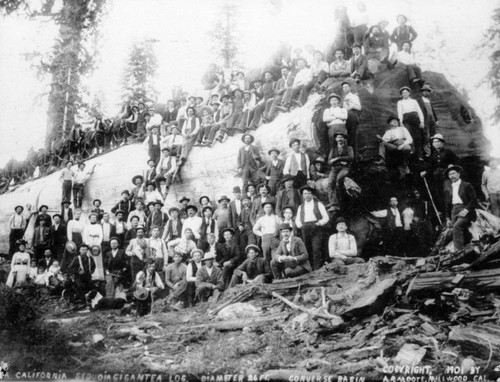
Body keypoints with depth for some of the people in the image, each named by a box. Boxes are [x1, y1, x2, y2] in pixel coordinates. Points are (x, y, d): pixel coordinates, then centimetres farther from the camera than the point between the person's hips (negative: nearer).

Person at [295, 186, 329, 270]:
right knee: (308, 250, -3)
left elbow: (326, 217, 8)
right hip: (305, 230, 3)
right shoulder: (301, 207, 20)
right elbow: (297, 220, 22)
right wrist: (300, 225, 0)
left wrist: (319, 223, -10)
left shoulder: (318, 204, 11)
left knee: (316, 249, -15)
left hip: (316, 229, -3)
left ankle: (317, 269, -16)